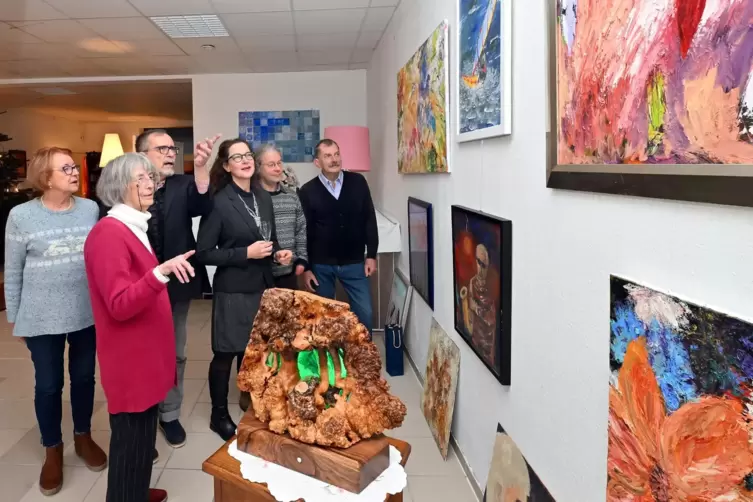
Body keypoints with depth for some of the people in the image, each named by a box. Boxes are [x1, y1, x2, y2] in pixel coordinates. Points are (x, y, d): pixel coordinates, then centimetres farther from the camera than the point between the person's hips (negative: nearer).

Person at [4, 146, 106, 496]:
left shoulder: (91, 209, -4)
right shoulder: (21, 216, -9)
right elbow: (13, 272, -2)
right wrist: (13, 318, 2)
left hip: (87, 313, 2)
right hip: (42, 318, -2)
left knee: (84, 376, 15)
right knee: (48, 384, 10)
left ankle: (83, 436, 37)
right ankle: (52, 450, 30)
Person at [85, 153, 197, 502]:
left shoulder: (134, 227, 11)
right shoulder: (108, 233, -20)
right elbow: (120, 305, -27)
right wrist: (161, 272, -38)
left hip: (144, 351, 10)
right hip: (129, 359, -10)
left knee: (143, 434, 21)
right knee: (132, 439, 3)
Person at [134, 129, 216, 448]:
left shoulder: (183, 186, -3)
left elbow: (202, 206, -24)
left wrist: (200, 166, -40)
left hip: (175, 284, 2)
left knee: (174, 353, 15)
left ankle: (169, 414, 33)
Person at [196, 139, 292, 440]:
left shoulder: (264, 198, 7)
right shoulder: (219, 202, -13)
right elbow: (203, 253, -14)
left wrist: (278, 253, -2)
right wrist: (246, 253, -20)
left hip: (263, 287, 6)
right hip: (232, 291, -5)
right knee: (225, 354, 7)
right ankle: (219, 416, 26)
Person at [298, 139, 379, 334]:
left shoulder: (358, 182, -1)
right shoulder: (307, 191, -4)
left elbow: (369, 220, 3)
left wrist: (371, 255, 0)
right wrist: (306, 268, -3)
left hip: (354, 263, 1)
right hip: (321, 265, -1)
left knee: (365, 314, 4)